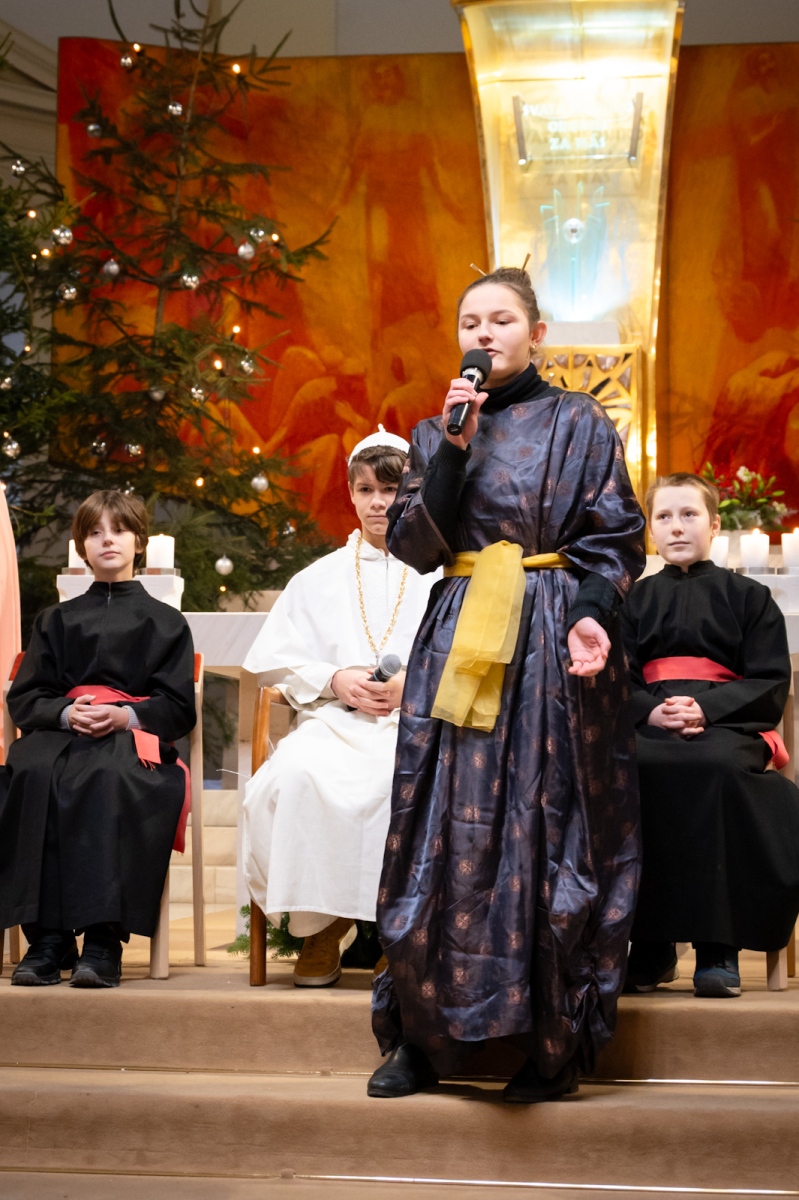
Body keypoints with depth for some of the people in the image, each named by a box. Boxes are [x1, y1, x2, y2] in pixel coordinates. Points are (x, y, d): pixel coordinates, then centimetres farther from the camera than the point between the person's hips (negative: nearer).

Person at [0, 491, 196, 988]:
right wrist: (67, 712, -9)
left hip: (135, 736, -2)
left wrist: (125, 716, -13)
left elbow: (179, 707, 7)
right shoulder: (58, 620, 26)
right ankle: (48, 937, -36)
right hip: (62, 729, 2)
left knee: (106, 778, -40)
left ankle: (105, 938, -42)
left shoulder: (166, 623, 19)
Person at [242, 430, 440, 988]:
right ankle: (321, 925, -15)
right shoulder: (318, 579, 22)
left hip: (419, 721, -2)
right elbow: (271, 659, 15)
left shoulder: (441, 577, 15)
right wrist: (333, 680, -2)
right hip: (335, 722, 2)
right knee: (294, 776, -33)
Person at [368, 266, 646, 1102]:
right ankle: (424, 1036, 7)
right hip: (459, 646, 3)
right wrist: (453, 450, -6)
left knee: (551, 828, -4)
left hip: (552, 650, -3)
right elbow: (412, 546, 4)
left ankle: (555, 1046, 4)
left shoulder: (580, 425, 6)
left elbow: (614, 540, 1)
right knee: (450, 831, -1)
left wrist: (590, 615, -17)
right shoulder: (436, 433, 14)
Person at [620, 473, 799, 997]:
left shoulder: (748, 596, 13)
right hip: (651, 725, 2)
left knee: (712, 767, -40)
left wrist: (706, 709, -14)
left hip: (728, 724, -2)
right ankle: (651, 945, -26)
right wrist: (649, 712, -12)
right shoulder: (637, 600, 21)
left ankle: (718, 948, -34)